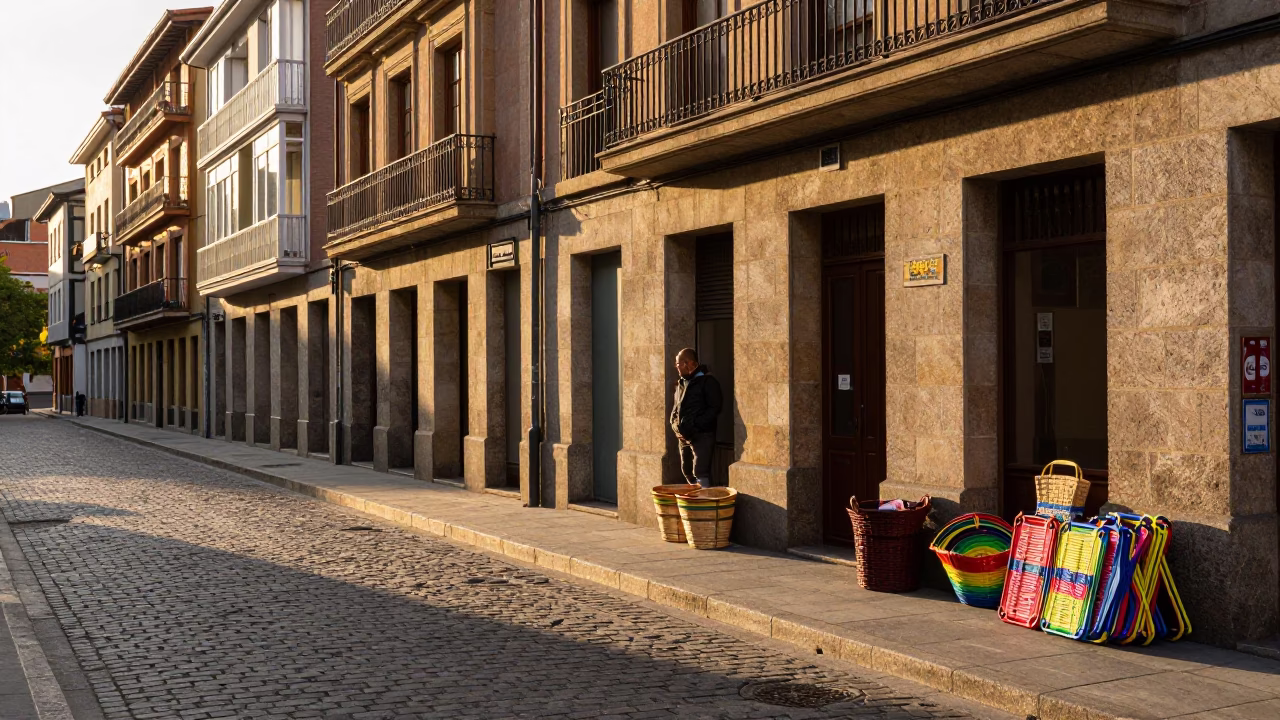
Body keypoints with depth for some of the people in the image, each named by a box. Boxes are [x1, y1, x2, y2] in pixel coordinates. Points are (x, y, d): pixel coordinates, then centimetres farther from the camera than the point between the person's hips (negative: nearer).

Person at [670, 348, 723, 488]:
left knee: (700, 474, -14)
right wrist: (675, 423, 4)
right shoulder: (681, 383, 15)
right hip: (684, 437, 8)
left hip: (702, 436, -8)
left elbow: (714, 409, -14)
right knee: (687, 472, 14)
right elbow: (676, 408, 24)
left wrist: (694, 426, -19)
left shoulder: (707, 381, -9)